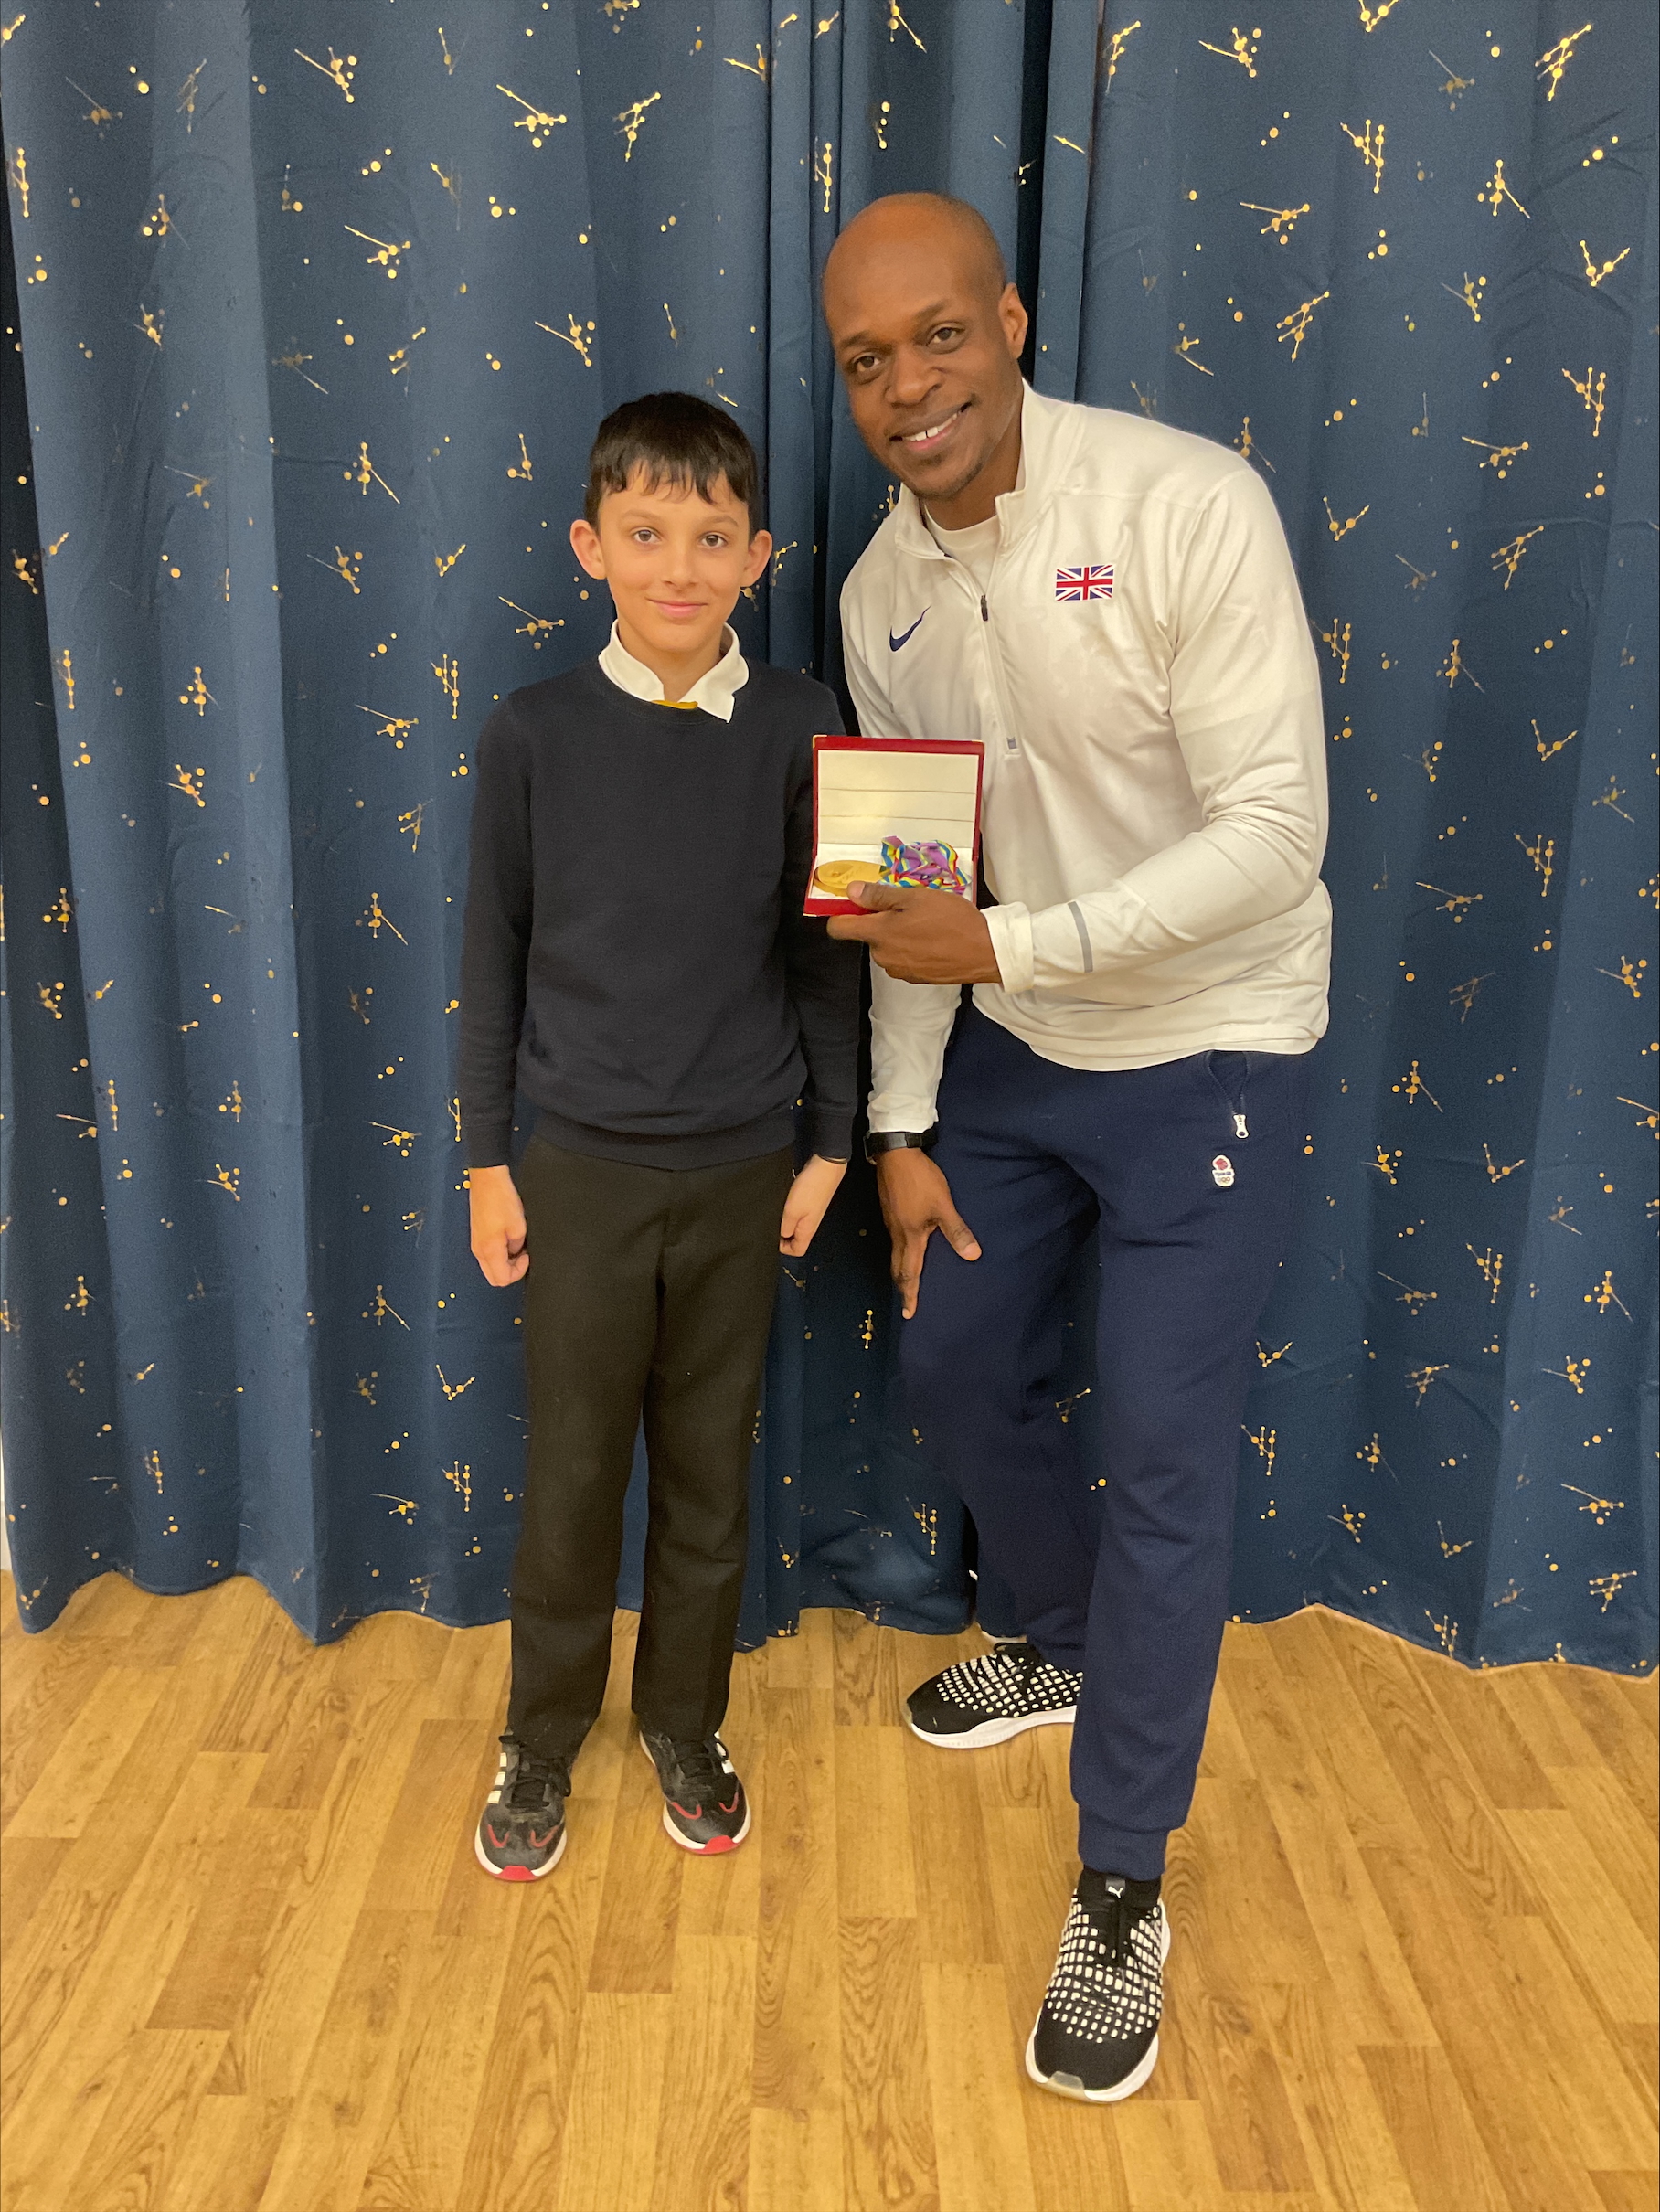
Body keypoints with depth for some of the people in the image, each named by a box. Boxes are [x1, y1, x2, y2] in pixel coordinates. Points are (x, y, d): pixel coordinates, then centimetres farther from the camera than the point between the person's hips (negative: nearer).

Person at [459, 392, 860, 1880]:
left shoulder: (800, 731, -5)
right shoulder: (533, 734, -6)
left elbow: (825, 953, 2)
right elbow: (495, 954, 1)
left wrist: (829, 1144, 3)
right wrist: (487, 1160, 2)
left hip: (743, 1172, 1)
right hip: (582, 1170, 0)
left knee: (711, 1469, 14)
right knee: (572, 1474, 11)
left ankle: (686, 1723, 36)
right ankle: (544, 1739, 33)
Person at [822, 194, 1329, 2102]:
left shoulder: (1187, 507, -20)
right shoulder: (879, 596, 0)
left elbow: (1276, 830, -24)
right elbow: (904, 887, 5)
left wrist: (1008, 944, -30)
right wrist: (903, 1122, 4)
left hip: (1201, 1050, -6)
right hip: (1006, 1050, 7)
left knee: (1165, 1454, -5)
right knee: (955, 1365, 15)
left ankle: (1122, 1890, 15)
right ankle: (1072, 1646, 45)